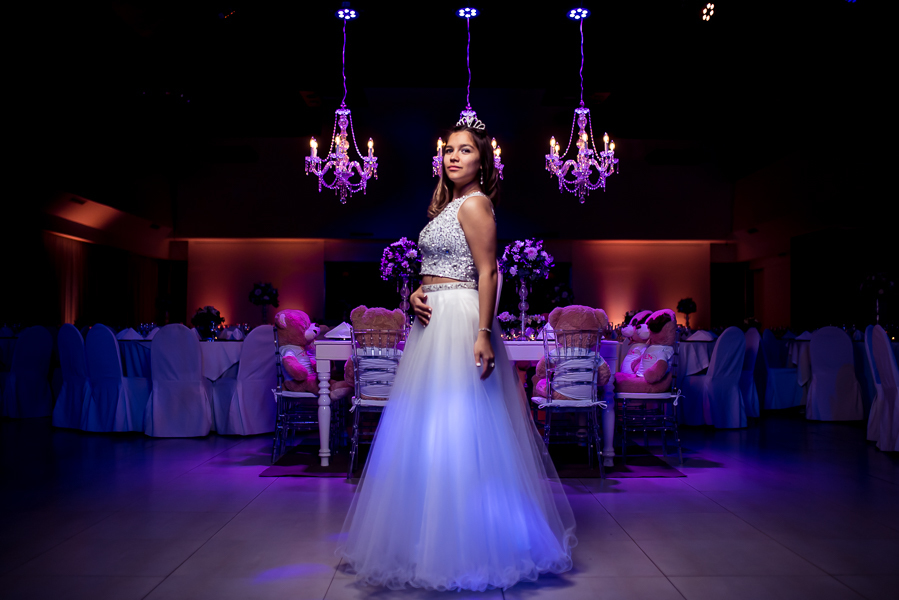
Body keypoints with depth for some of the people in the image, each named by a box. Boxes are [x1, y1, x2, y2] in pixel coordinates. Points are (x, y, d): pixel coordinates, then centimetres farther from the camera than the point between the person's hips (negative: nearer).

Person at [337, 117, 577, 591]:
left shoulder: (475, 203, -7)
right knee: (430, 428, 12)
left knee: (455, 427, -6)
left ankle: (467, 550, 5)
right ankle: (431, 540, 23)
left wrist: (483, 334, -22)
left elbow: (487, 273, -14)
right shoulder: (447, 204, 19)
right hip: (433, 322, 9)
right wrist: (416, 295, 2)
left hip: (460, 323, -9)